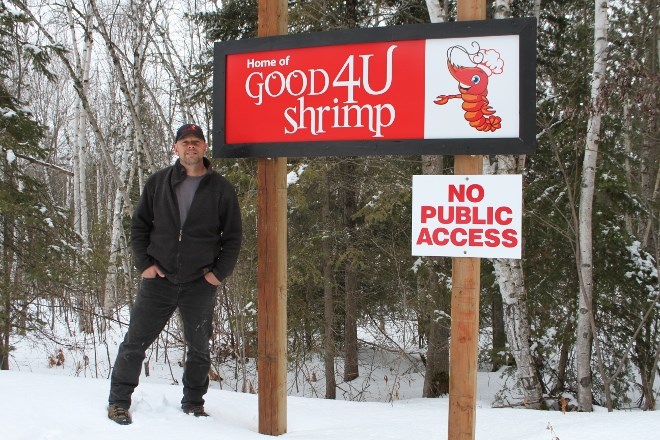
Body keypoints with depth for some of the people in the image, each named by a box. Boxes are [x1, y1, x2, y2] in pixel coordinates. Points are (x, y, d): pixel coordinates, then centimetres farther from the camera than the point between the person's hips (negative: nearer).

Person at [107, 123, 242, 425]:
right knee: (136, 341, 2)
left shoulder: (221, 189, 1)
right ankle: (119, 400, 17)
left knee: (199, 348, 11)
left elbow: (233, 236, 5)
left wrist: (219, 272, -4)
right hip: (158, 279, 0)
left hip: (200, 285, 0)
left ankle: (193, 403, 27)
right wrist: (144, 263, -1)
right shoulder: (157, 183, 4)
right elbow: (139, 225, 9)